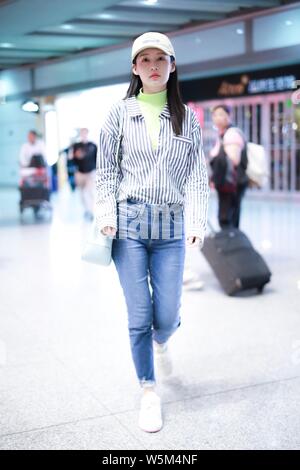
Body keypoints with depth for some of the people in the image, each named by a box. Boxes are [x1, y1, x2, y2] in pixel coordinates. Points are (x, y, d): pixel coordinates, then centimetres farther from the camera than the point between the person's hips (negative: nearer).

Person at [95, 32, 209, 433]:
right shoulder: (120, 113, 4)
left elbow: (196, 173, 3)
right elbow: (106, 169, 5)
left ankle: (161, 342, 41)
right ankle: (149, 392, 19)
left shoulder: (187, 117, 7)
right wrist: (107, 215, -7)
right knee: (139, 316, 0)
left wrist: (197, 220, -9)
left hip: (171, 227, 1)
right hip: (129, 224, -1)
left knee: (167, 315, 3)